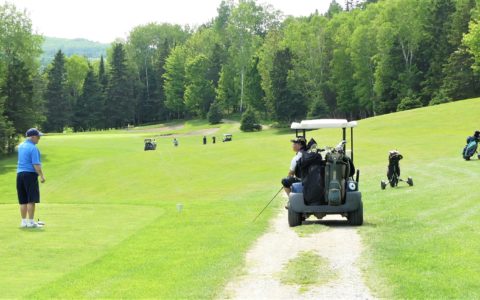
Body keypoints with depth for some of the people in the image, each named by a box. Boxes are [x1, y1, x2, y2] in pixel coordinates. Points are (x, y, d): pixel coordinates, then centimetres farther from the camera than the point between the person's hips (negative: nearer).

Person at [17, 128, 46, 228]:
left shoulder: (21, 146, 13)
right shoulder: (33, 148, -13)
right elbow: (36, 164, -18)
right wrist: (42, 176, -15)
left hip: (20, 174, 8)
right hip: (30, 174, -8)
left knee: (23, 201, 9)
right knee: (31, 200, -4)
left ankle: (24, 221, 10)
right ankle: (31, 222, -4)